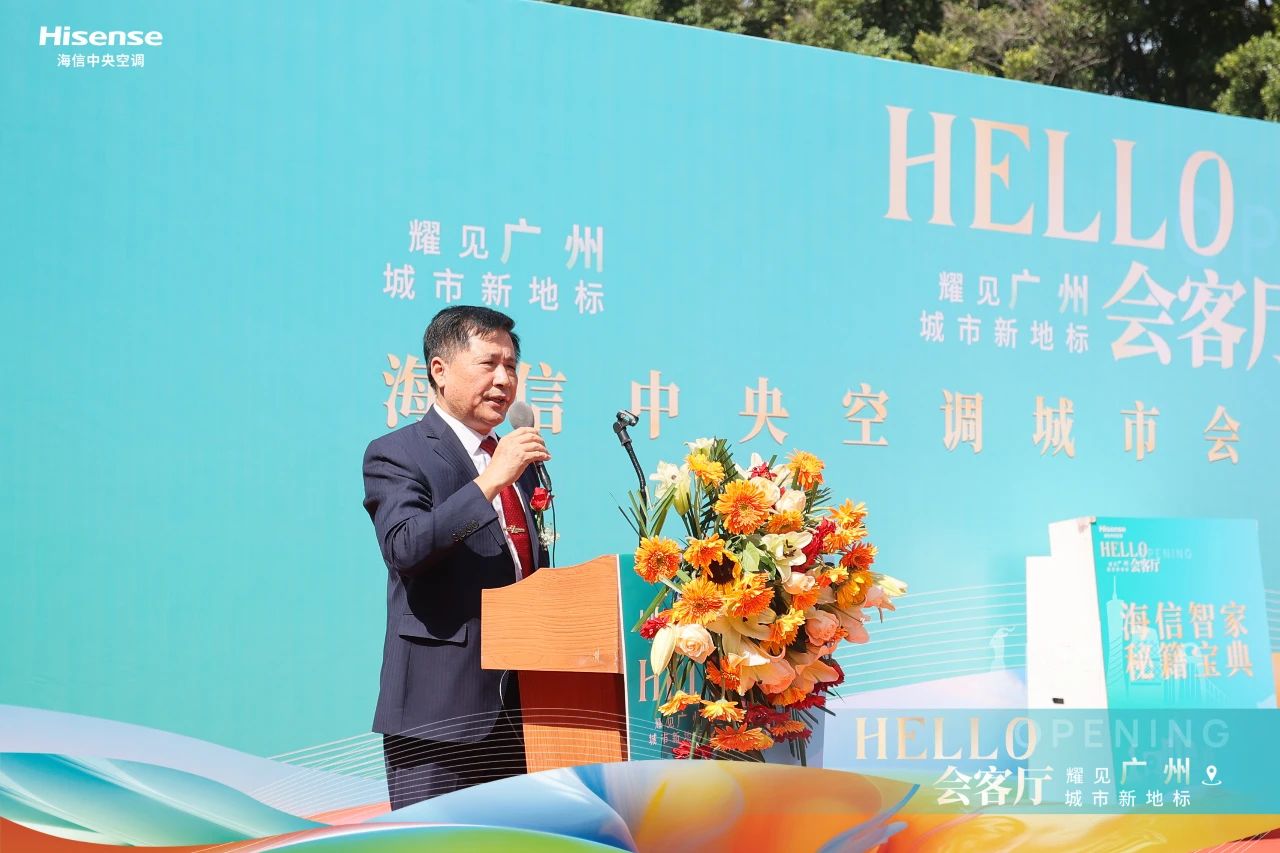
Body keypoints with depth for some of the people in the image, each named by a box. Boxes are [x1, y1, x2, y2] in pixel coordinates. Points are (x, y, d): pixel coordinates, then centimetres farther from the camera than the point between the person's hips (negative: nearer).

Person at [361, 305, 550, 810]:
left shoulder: (519, 461, 19)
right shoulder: (395, 455, -4)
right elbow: (405, 547, -22)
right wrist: (490, 481, -24)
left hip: (520, 706, 7)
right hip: (440, 706, -7)